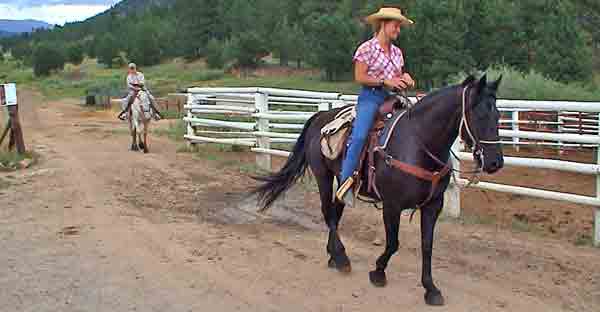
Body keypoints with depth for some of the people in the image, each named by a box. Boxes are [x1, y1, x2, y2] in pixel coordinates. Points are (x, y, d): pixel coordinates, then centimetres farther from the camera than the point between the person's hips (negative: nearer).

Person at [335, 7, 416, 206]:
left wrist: (405, 80, 1)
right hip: (370, 97, -6)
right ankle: (345, 182, -22)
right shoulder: (367, 48, -1)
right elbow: (359, 77, -7)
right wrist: (385, 81, -14)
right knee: (359, 136, -27)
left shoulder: (397, 52, 18)